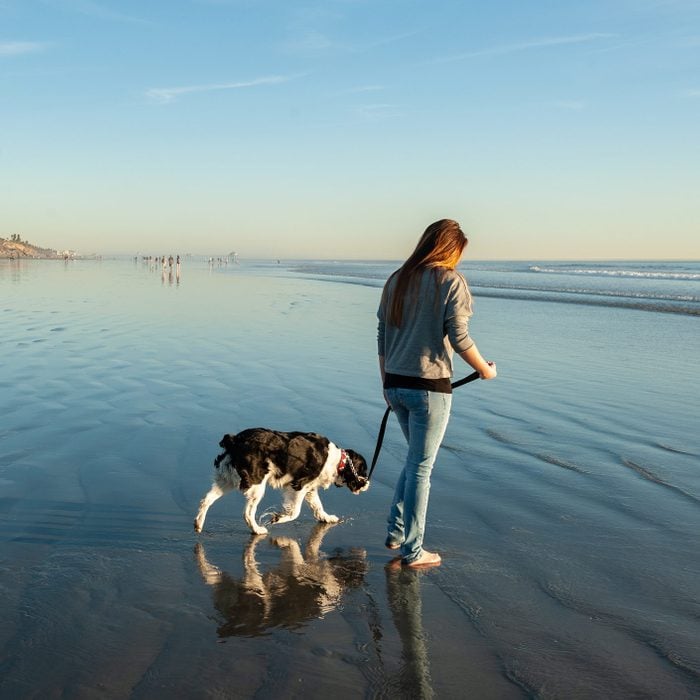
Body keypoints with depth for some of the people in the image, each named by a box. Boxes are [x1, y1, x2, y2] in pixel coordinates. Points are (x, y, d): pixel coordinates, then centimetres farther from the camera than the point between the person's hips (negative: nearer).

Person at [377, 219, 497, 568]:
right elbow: (459, 339, -13)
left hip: (395, 384, 6)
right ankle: (413, 551, 13)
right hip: (429, 387, -6)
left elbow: (382, 336, 12)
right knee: (421, 468, 3)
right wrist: (485, 369, 2)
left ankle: (395, 532, 26)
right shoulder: (451, 281, -9)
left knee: (416, 459, 23)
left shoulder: (396, 280, 10)